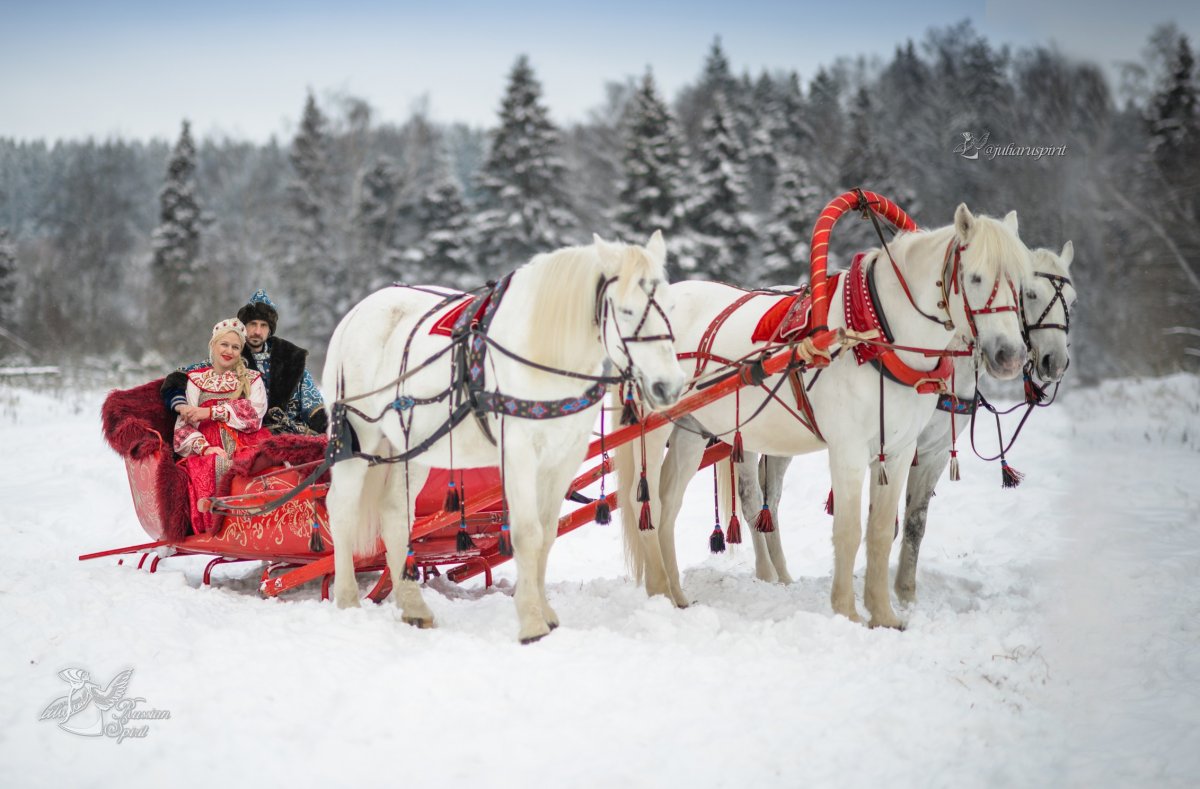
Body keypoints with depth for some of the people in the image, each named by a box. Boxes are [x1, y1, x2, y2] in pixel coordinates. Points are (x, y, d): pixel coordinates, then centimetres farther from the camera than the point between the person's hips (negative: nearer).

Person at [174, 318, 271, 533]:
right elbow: (184, 423, 9)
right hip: (210, 447, 0)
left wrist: (210, 413, -7)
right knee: (216, 466, -38)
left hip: (245, 445, 0)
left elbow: (255, 412, 2)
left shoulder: (252, 379, 23)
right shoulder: (196, 380, 22)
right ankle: (214, 526, -39)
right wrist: (203, 447, -13)